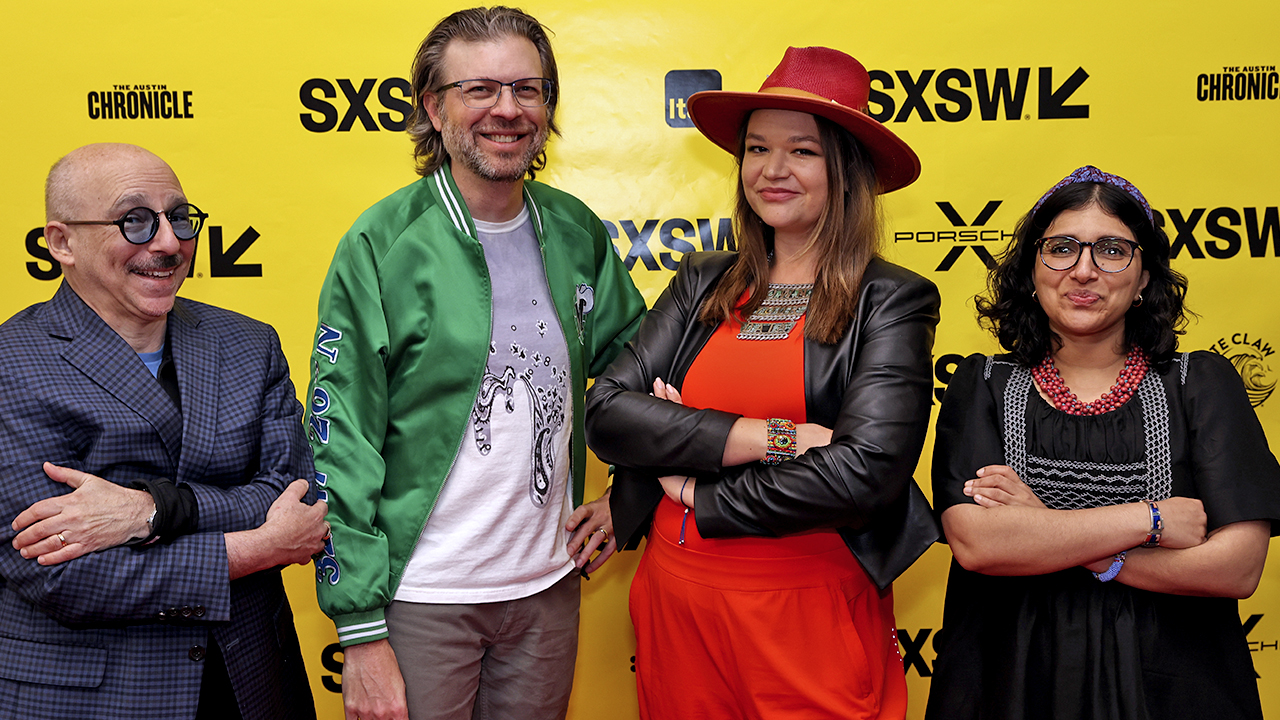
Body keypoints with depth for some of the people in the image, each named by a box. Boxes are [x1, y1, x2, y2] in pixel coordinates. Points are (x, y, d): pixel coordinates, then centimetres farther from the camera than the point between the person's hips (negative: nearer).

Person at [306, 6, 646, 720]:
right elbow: (342, 450, -12)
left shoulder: (578, 232, 1)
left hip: (550, 583, 4)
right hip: (419, 595, -4)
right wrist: (362, 631, -14)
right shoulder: (381, 245, -12)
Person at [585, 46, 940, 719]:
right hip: (676, 600, 4)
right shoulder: (702, 284, 5)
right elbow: (604, 411, -7)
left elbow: (866, 473, -18)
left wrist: (699, 492, -10)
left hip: (813, 608, -3)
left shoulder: (892, 302, -5)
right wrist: (771, 437, -17)